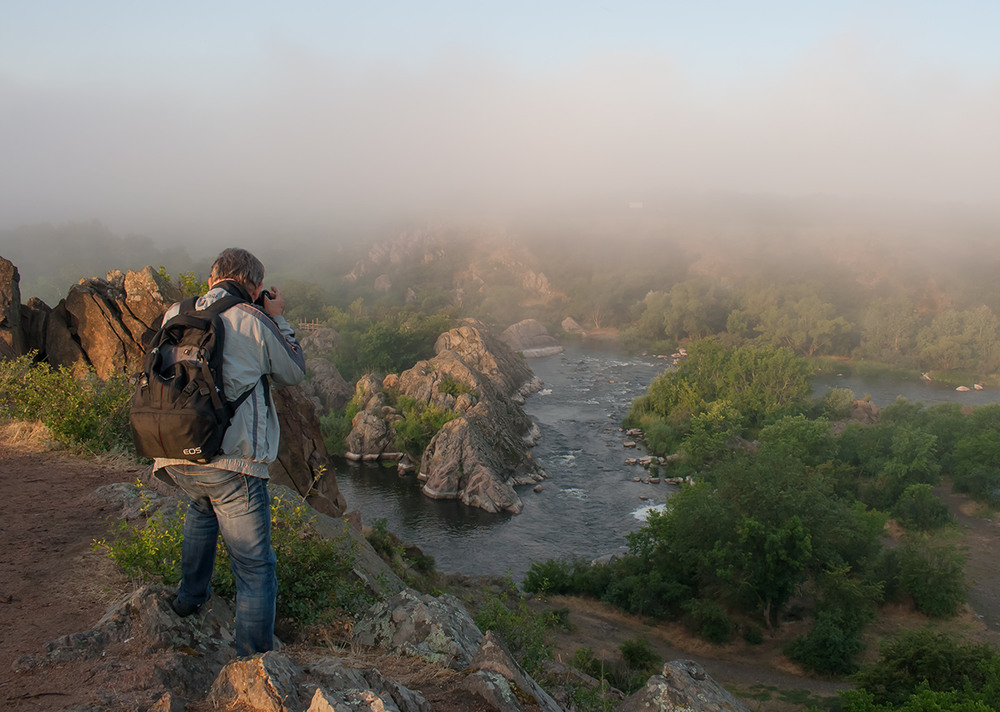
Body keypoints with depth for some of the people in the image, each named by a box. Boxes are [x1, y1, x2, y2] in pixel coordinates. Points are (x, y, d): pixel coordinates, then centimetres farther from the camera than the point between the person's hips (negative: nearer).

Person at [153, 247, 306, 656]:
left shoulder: (173, 316, 7)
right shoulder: (254, 322, -7)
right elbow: (294, 373, 8)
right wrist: (277, 319, 17)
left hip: (175, 456, 6)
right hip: (232, 460, -6)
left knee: (203, 505, 39)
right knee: (255, 567, 4)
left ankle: (190, 596, 48)